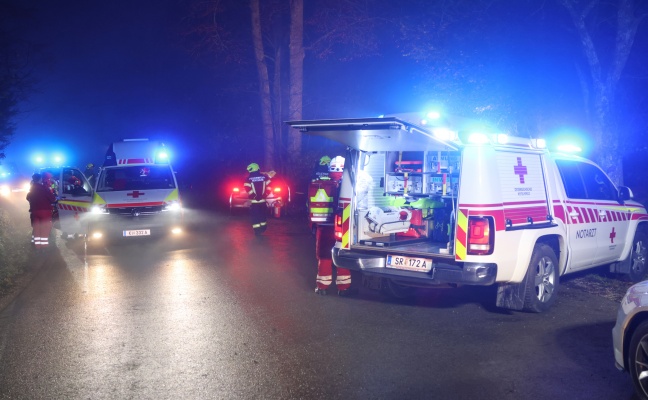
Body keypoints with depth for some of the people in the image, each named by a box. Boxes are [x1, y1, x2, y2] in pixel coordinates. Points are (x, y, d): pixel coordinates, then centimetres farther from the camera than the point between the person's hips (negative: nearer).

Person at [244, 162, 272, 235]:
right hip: (263, 200, 4)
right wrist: (266, 194, 7)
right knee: (263, 214, 20)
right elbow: (269, 185, -2)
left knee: (255, 215, 4)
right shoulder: (264, 177, 2)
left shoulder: (249, 179, -8)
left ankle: (257, 230, 1)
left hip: (254, 200, -3)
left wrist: (252, 195, -5)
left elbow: (247, 188, -17)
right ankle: (263, 228, 27)